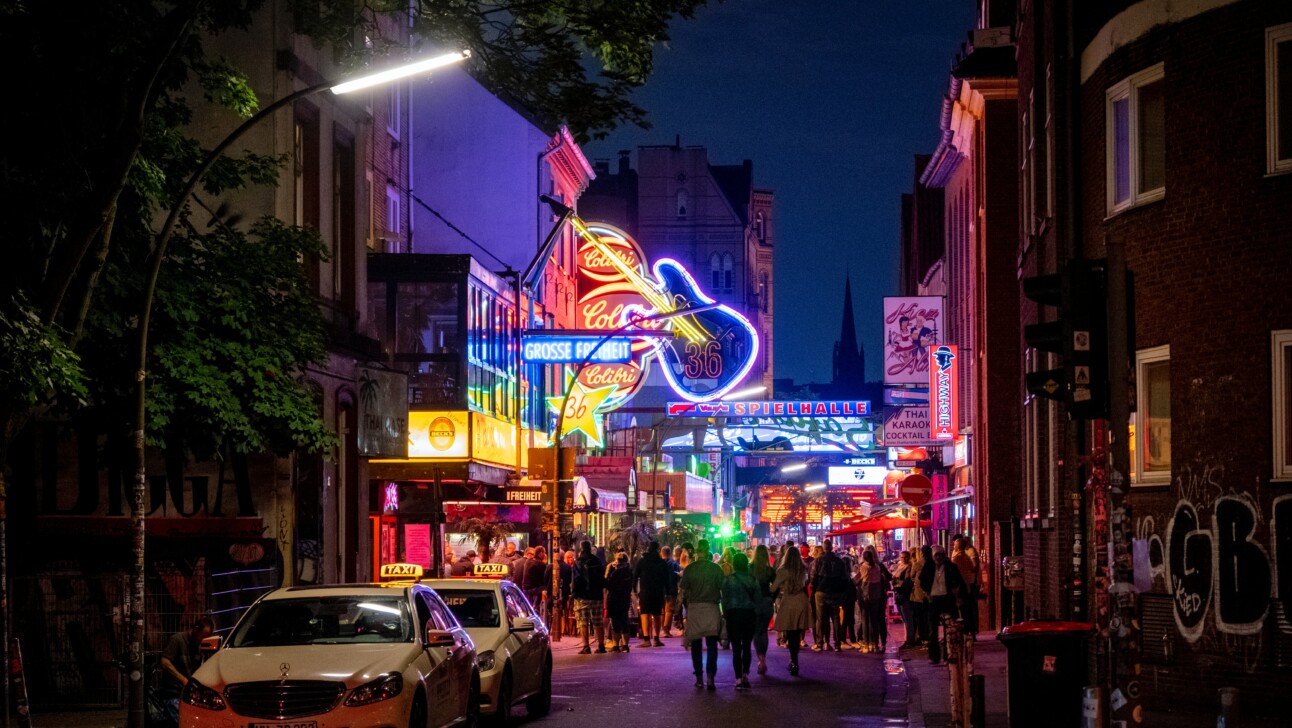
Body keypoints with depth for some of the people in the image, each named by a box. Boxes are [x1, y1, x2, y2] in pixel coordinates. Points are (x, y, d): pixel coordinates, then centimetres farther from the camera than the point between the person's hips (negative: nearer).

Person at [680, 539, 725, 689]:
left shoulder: (689, 568, -3)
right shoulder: (716, 568, -2)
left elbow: (683, 590, -1)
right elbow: (722, 589, 0)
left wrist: (686, 606, 13)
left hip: (694, 609, 0)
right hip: (711, 609, 0)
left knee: (696, 645, 11)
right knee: (712, 645, 1)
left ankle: (699, 678, 13)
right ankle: (710, 677, -11)